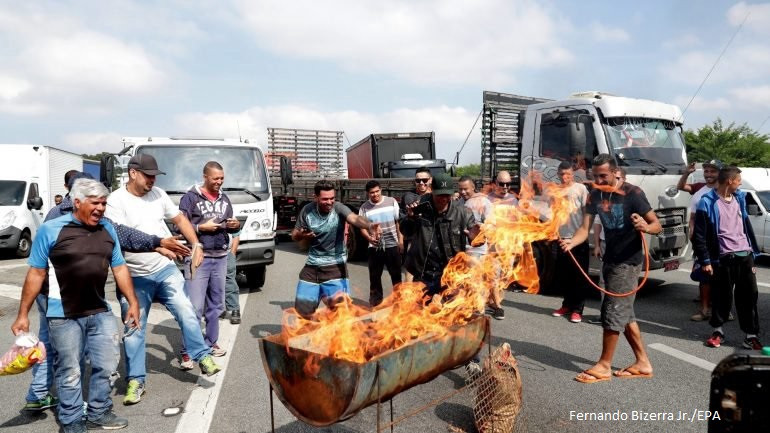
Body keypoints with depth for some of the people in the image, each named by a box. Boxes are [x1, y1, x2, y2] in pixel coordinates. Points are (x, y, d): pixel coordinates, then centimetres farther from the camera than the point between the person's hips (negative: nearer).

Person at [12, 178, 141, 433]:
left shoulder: (107, 229, 5)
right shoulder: (51, 230, -9)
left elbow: (119, 268, 9)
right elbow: (36, 274, -7)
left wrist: (132, 302, 5)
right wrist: (23, 314, -6)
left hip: (100, 312, 5)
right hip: (64, 315, -5)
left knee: (107, 364, 12)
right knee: (70, 372, 6)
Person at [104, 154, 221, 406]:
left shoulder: (158, 194, 3)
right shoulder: (116, 201, -12)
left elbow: (179, 219, 13)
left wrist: (196, 244, 2)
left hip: (165, 269, 3)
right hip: (134, 278, -3)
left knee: (186, 312, -2)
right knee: (134, 329, 5)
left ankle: (203, 357, 12)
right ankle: (136, 381, 17)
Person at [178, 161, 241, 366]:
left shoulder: (224, 198, 13)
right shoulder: (190, 197, -5)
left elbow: (230, 225, 18)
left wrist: (235, 225, -3)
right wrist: (201, 227, -18)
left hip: (221, 258, 6)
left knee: (216, 304, 13)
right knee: (194, 307, -7)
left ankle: (211, 343, 25)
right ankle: (187, 351, 1)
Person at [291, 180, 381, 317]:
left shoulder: (338, 208, -14)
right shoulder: (307, 210, -6)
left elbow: (355, 218, -35)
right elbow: (294, 236, 5)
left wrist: (369, 225, -56)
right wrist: (301, 235, -18)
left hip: (335, 265, -2)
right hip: (312, 266, 3)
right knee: (302, 310, 9)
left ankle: (325, 297, 17)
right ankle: (321, 295, 37)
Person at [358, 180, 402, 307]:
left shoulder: (391, 201, -2)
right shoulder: (364, 208, -2)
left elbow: (398, 222, 3)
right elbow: (362, 227, -3)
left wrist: (401, 240, -1)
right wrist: (369, 238, -23)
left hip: (392, 245, 0)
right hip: (375, 247, 1)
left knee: (396, 274, 9)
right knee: (375, 275, 9)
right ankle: (375, 300, 23)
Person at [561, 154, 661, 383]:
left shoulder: (632, 193, -16)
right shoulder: (595, 195, 2)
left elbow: (657, 225, -14)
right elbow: (585, 228, -4)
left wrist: (645, 227, -37)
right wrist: (571, 242, -24)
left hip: (628, 261, -7)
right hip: (610, 259, 8)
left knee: (613, 311, -5)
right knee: (624, 313, 13)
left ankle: (604, 365, 7)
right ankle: (643, 363, 25)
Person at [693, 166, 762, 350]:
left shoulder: (739, 198, 11)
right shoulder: (707, 203, -9)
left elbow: (747, 225, 19)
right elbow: (699, 235, -9)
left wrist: (753, 251, 16)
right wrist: (705, 261, -12)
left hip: (745, 256, 5)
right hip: (723, 259, -5)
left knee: (749, 296, 5)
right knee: (722, 297, 5)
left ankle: (751, 336, 13)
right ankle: (718, 331, 22)